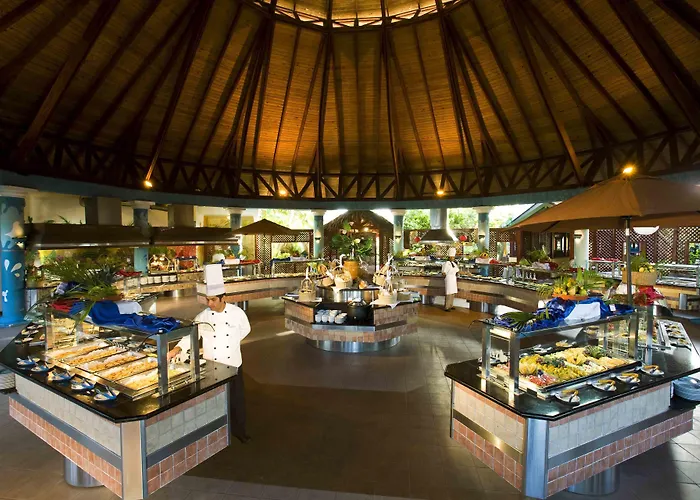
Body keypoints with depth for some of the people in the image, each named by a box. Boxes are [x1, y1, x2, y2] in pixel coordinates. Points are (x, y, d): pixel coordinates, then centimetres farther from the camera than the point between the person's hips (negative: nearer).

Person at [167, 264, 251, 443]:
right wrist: (178, 348, -30)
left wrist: (232, 341, 2)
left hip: (233, 364, 0)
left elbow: (245, 329, 5)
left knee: (237, 399, 13)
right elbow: (191, 335, -14)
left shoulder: (236, 312, -11)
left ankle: (239, 430, 34)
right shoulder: (203, 317, -9)